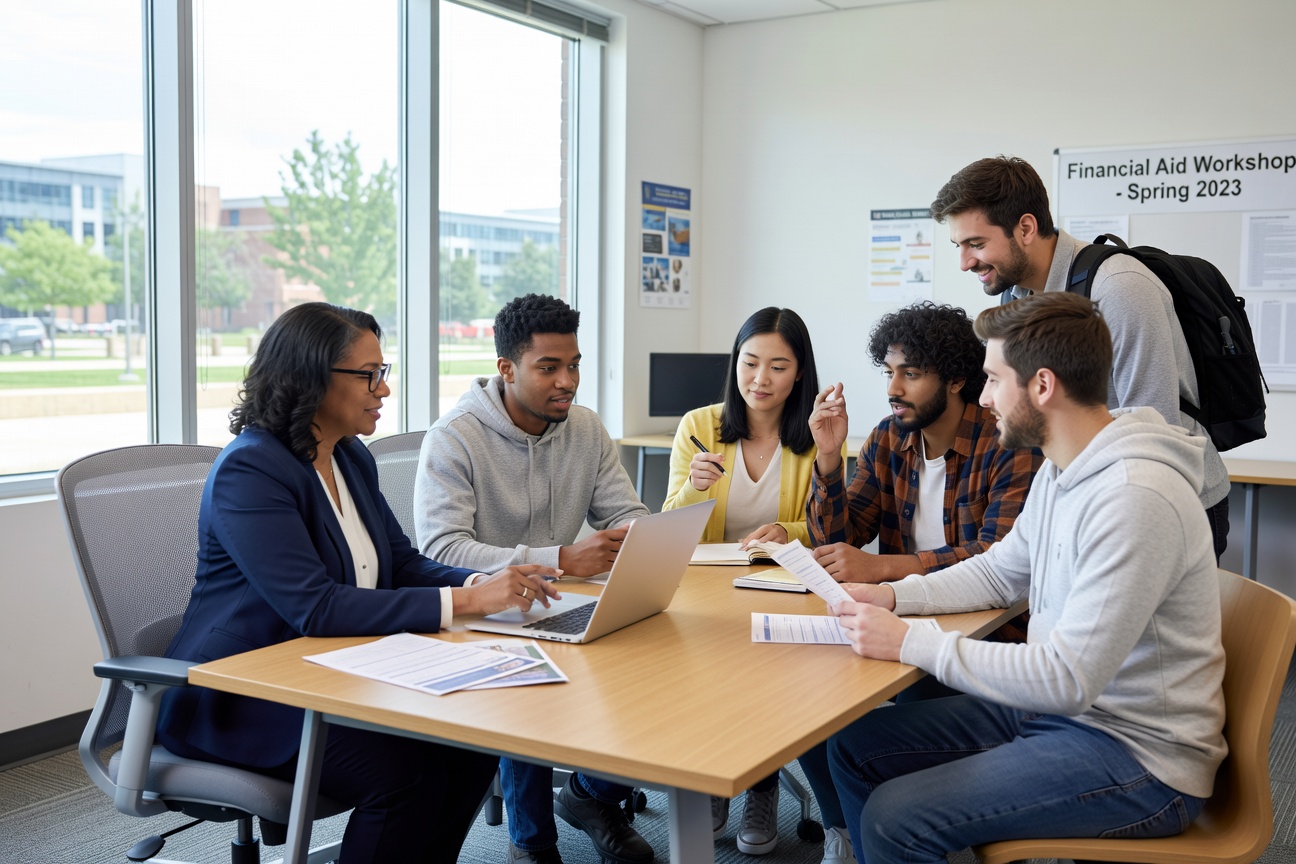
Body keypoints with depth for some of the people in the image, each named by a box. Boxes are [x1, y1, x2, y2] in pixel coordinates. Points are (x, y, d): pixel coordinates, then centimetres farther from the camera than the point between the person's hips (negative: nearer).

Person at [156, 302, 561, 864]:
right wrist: (465, 601, -32)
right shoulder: (249, 471, -20)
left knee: (472, 742, -13)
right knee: (407, 771, -27)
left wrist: (484, 584, -14)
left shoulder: (352, 458, 7)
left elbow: (402, 564, 8)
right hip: (240, 697, -8)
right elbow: (316, 609, -29)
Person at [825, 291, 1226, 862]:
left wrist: (910, 643, -23)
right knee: (853, 745, 7)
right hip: (1057, 707, 9)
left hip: (1136, 753, -9)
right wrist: (893, 596, 3)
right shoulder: (1060, 470, 5)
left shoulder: (1135, 499, -27)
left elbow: (1067, 679, -29)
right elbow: (1000, 573, 18)